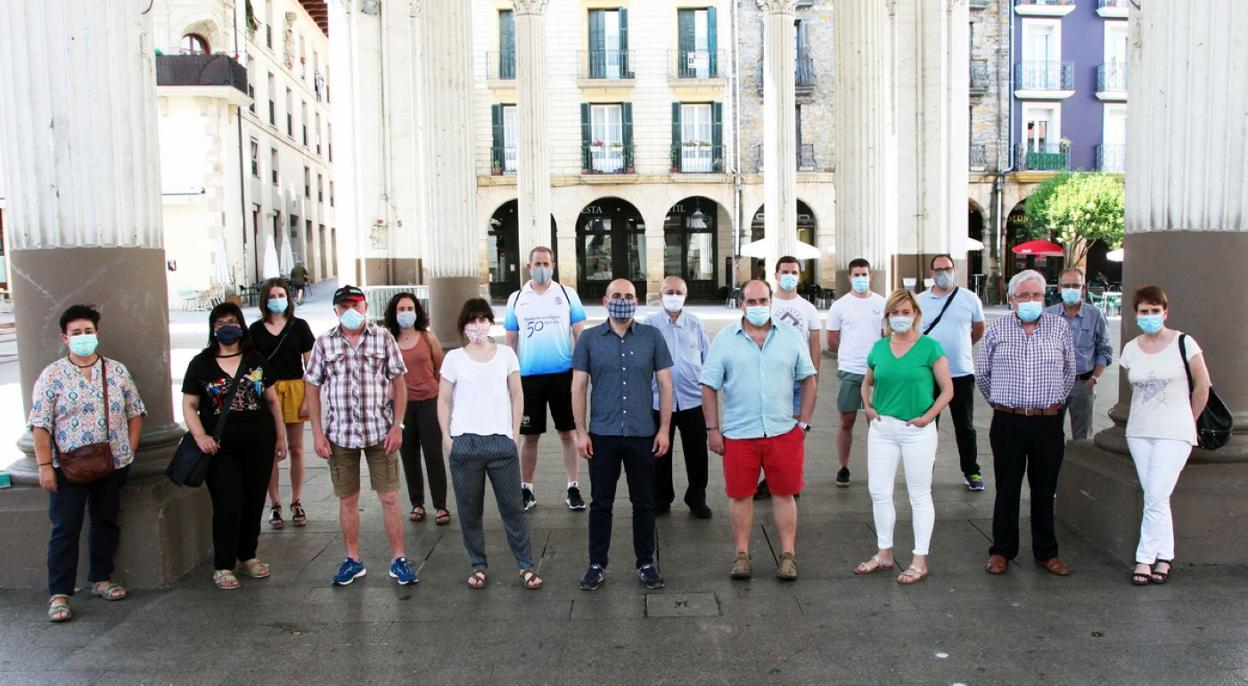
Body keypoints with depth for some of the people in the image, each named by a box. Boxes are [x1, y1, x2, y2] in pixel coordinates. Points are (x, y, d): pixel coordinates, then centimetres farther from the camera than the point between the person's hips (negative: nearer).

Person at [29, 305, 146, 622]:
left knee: (106, 522, 14)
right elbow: (40, 425, -6)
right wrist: (44, 466, -11)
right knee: (65, 528, 0)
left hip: (113, 464, 3)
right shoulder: (52, 376, -4)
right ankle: (59, 594, 7)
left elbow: (135, 412, 9)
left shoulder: (117, 371, 5)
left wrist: (130, 449, 1)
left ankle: (101, 579, 28)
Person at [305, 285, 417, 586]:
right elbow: (313, 388, 5)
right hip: (340, 434, 1)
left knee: (389, 497, 2)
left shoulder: (383, 338, -1)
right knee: (347, 500, 11)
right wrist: (318, 433, -1)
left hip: (380, 432, -1)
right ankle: (353, 559, 26)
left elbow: (399, 382, 1)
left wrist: (397, 426, -6)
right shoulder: (324, 344, 2)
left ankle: (398, 559, 14)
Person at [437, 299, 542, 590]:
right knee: (469, 509, 7)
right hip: (464, 443, 0)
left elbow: (517, 396, 8)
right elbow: (444, 400, 7)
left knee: (513, 506, 3)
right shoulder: (454, 358, 3)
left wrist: (515, 433, 1)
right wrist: (446, 436, -1)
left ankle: (525, 565, 11)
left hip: (501, 441, 0)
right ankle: (478, 565, 21)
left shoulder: (506, 354, 5)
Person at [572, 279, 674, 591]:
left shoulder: (652, 336, 2)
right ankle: (597, 564, 21)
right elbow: (578, 387, 1)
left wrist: (664, 429, -2)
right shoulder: (589, 338, 1)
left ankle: (646, 563, 23)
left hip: (643, 434, 0)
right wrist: (581, 432, -4)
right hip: (602, 435, 0)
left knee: (644, 502, 10)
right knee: (600, 503, 8)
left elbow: (665, 384, 3)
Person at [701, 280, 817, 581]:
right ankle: (742, 555, 20)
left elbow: (809, 381, 8)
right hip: (738, 433, -1)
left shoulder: (791, 337, 4)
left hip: (784, 432, 1)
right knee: (740, 495, 7)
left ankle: (788, 556, 19)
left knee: (784, 494, 8)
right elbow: (709, 387, 0)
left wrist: (803, 423, 3)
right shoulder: (725, 339, 0)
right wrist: (712, 429, -4)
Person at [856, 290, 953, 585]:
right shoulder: (879, 348, 6)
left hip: (917, 430, -4)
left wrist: (928, 416, -13)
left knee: (919, 495, 5)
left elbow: (947, 389, -4)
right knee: (879, 492, 8)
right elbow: (867, 382, 20)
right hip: (882, 427, 5)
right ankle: (884, 554, 24)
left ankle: (920, 561, 16)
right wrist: (868, 407, 4)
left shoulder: (930, 347, -6)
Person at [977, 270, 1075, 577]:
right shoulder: (996, 329, 2)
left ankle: (1046, 552, 23)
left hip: (1048, 422, 1)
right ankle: (1002, 551, 18)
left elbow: (1069, 371, 16)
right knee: (1007, 489, 7)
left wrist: (1055, 401, 15)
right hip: (1008, 422, -1)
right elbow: (982, 374, 12)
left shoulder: (1060, 327, 5)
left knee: (1045, 490, 10)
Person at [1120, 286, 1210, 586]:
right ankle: (1164, 557, 18)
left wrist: (1187, 420, 9)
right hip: (1139, 431, 4)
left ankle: (1145, 559, 2)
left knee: (1156, 498, -8)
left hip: (1174, 434, -4)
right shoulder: (1130, 349, 4)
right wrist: (1148, 414, 14)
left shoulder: (1183, 343, -7)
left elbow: (1202, 386, 2)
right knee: (1155, 498, 7)